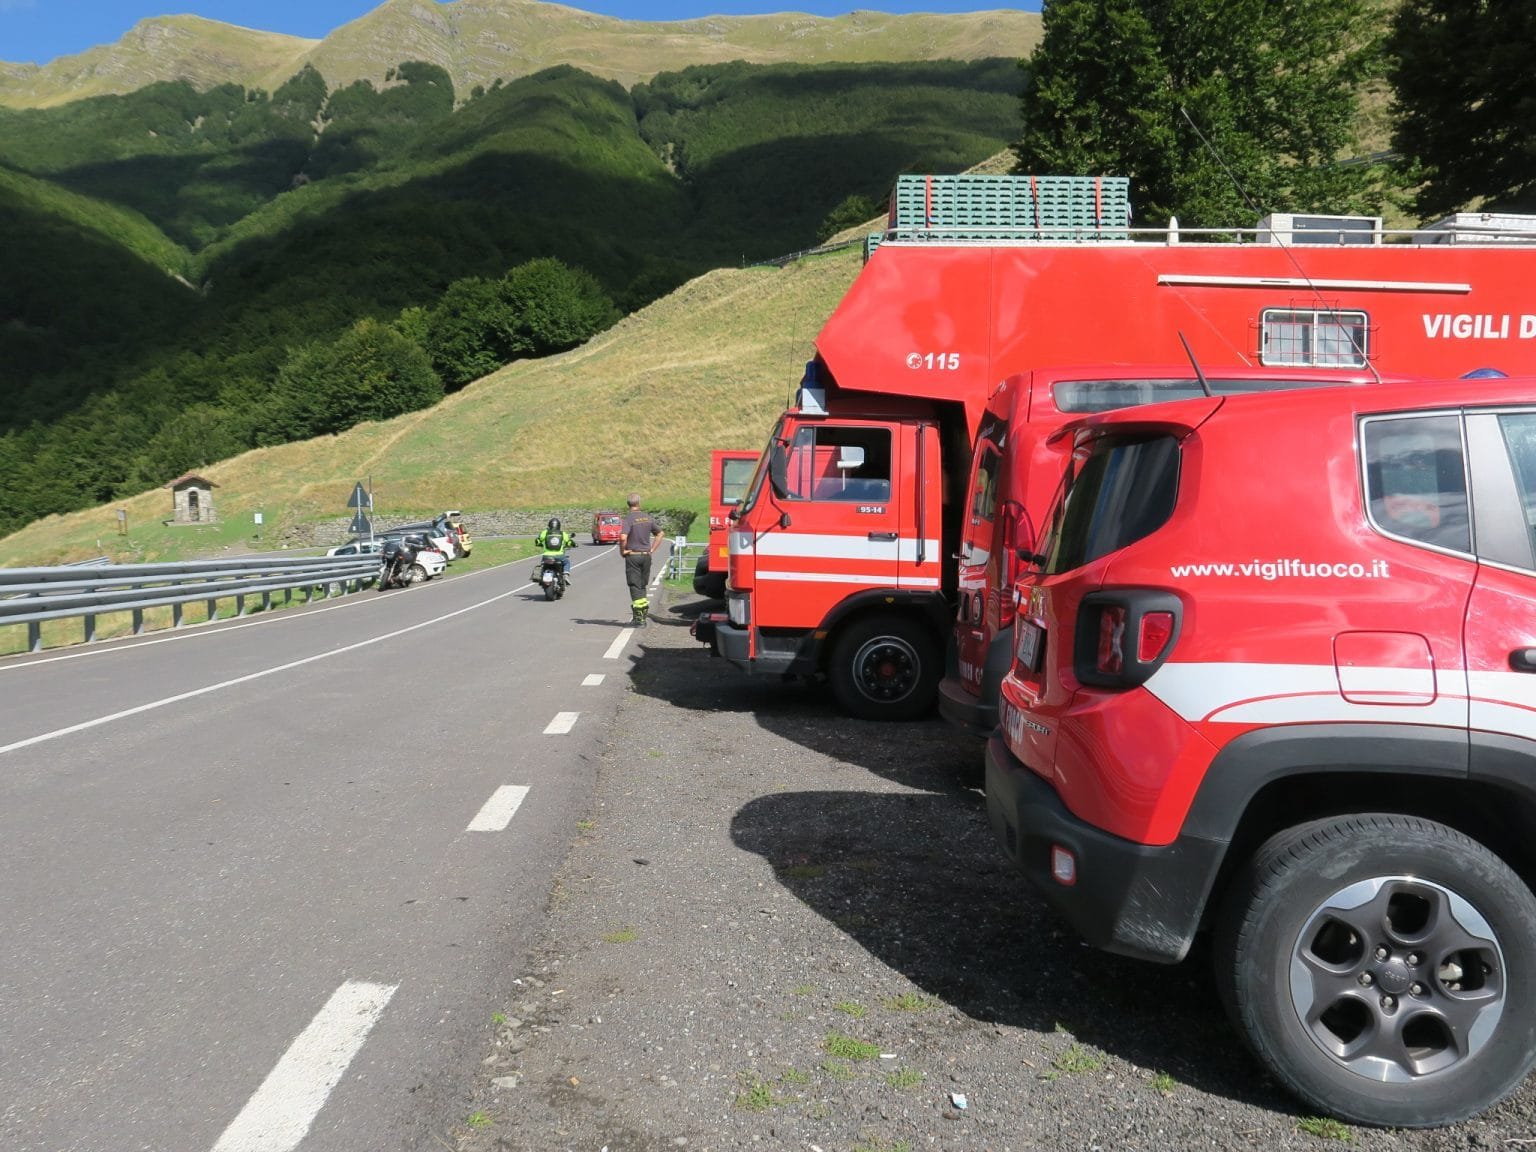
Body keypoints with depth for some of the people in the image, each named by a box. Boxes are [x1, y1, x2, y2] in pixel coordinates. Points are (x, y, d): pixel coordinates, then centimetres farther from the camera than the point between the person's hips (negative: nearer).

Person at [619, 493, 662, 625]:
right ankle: (642, 616, 18)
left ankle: (639, 618, -2)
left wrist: (622, 550, -11)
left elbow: (623, 537, -27)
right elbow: (660, 533, 15)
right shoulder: (647, 517, 6)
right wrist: (652, 550, 15)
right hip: (646, 556, 5)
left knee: (635, 586, -1)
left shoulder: (629, 518, -13)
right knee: (642, 586, 15)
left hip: (633, 556, -5)